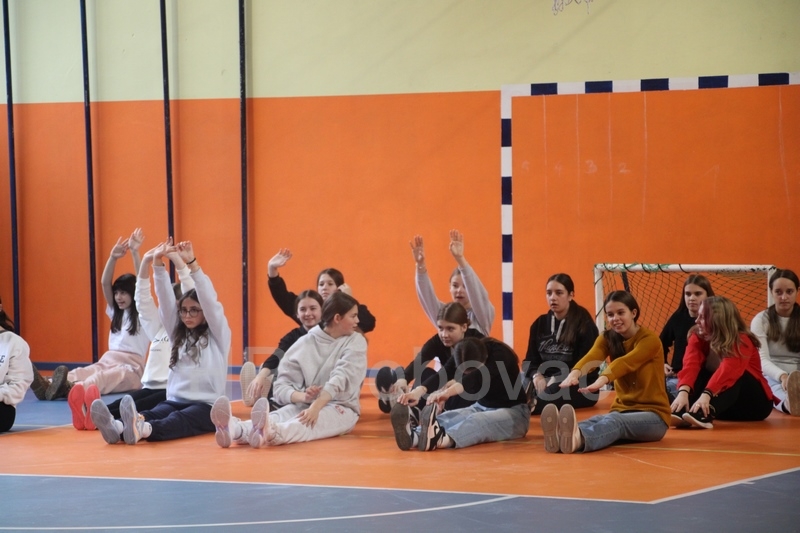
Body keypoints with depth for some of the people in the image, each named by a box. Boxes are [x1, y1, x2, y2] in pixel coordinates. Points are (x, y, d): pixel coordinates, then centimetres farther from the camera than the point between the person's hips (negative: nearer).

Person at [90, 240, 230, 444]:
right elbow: (166, 299, 7)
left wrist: (191, 263, -19)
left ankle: (140, 430, -70)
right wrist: (158, 264, -6)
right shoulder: (178, 333, 18)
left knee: (179, 420, -37)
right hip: (175, 401, 5)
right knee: (153, 414, -30)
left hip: (206, 406, -4)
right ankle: (118, 428, -63)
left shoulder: (218, 335, 5)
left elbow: (209, 301, -9)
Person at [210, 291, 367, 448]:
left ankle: (271, 434, -73)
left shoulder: (355, 342, -1)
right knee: (279, 417, -32)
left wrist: (316, 407, -33)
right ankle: (234, 429, -67)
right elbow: (282, 385, -3)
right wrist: (301, 396, -26)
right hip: (304, 405, 2)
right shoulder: (305, 343, 3)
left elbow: (341, 378, -17)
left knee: (311, 422, -38)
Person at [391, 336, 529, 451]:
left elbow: (477, 377, -43)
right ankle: (414, 435, -60)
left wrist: (448, 392, -59)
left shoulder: (501, 356, -25)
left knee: (478, 421, -39)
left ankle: (440, 439, -69)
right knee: (449, 418, -28)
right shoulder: (465, 356, -7)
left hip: (513, 412, -5)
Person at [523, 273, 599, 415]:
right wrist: (536, 376, -14)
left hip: (580, 387, -5)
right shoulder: (539, 324, 12)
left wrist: (557, 380, -20)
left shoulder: (584, 325, -3)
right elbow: (530, 360, 11)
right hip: (545, 382, 5)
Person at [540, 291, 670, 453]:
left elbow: (626, 362, -30)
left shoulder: (649, 340, -9)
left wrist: (602, 380, -50)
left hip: (652, 415, -4)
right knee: (597, 421, -33)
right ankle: (562, 436, -69)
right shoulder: (607, 338, 6)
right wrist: (574, 373, -42)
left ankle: (578, 439, -73)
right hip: (623, 410, 4)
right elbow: (592, 357, -18)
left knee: (614, 421, -39)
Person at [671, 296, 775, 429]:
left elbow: (727, 371, -40)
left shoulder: (741, 342, -21)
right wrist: (683, 392, -45)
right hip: (726, 408, 4)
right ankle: (682, 413, -45)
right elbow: (691, 366, -26)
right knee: (700, 372, -20)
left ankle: (704, 415, -56)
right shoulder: (698, 337, -7)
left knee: (736, 376, -33)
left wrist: (706, 395, -56)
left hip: (754, 403, -4)